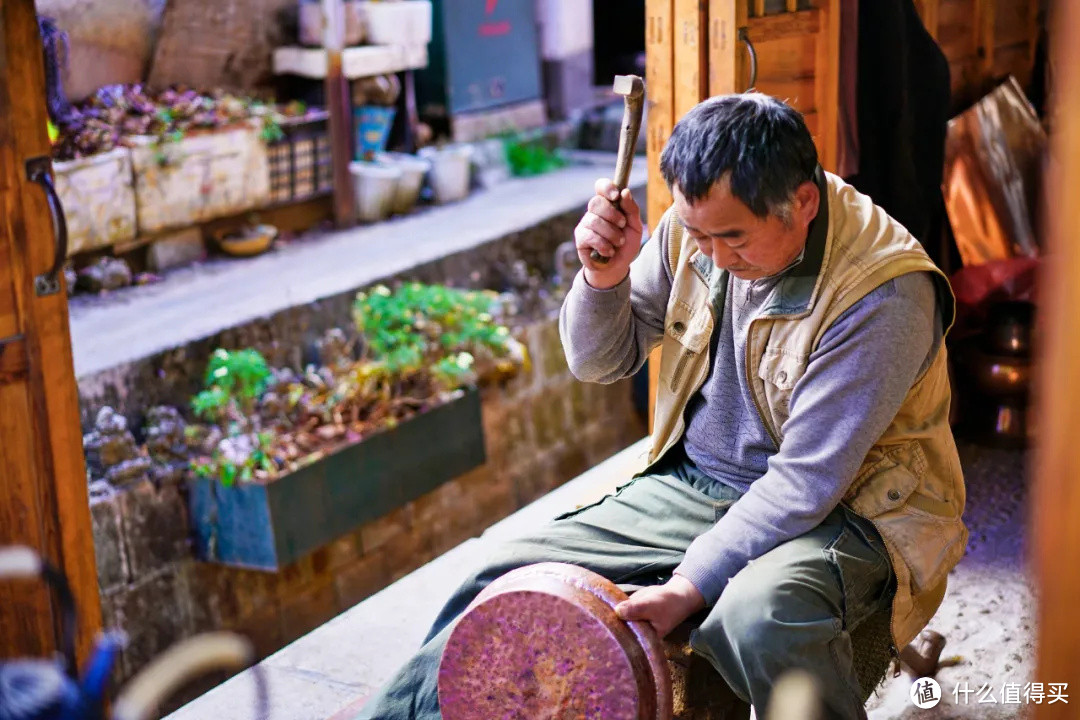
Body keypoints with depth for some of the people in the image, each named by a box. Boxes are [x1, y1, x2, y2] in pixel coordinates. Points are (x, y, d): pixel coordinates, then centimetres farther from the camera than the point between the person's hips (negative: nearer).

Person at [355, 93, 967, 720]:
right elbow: (600, 363, 4)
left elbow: (807, 480, -24)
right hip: (693, 482, 6)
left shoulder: (884, 292, -24)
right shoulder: (696, 227, -5)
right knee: (513, 578, -3)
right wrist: (605, 275, -17)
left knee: (758, 619, -38)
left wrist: (686, 587, -26)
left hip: (844, 509, -5)